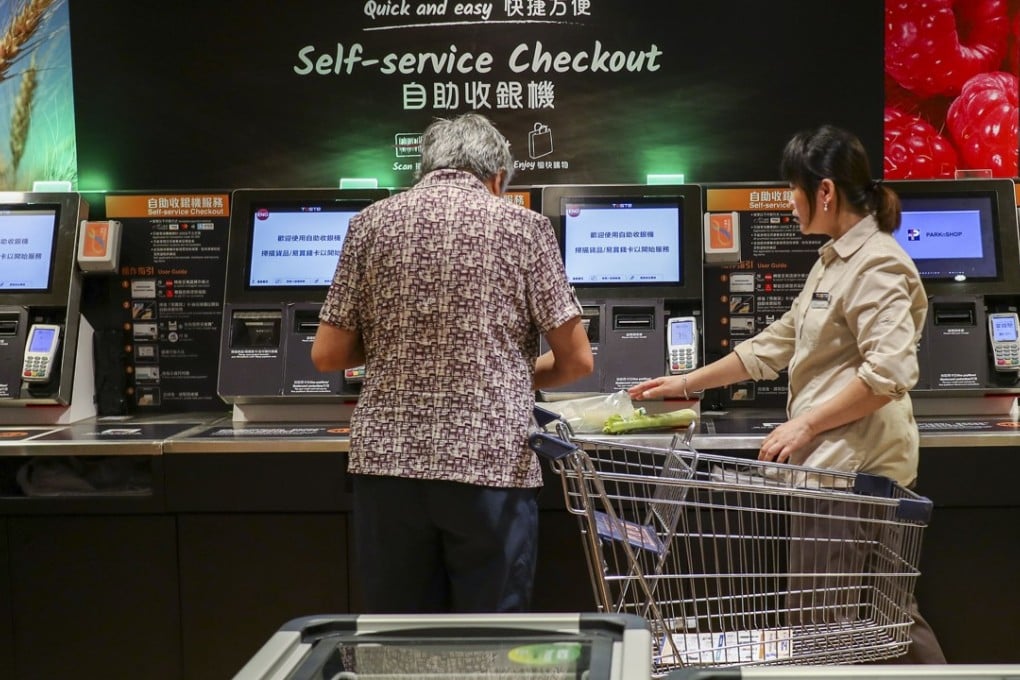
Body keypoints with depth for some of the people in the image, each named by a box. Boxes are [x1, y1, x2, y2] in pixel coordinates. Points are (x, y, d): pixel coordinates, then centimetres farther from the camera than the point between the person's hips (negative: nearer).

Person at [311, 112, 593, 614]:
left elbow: (327, 355, 6)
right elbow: (577, 361, 1)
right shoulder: (523, 225, 1)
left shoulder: (372, 222, 6)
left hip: (388, 461, 2)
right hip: (490, 464, -2)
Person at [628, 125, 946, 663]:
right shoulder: (834, 261, 18)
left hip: (858, 464, -9)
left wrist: (806, 423, -19)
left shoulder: (875, 265, -12)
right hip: (829, 460, 9)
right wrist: (687, 384, 22)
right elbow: (774, 345, 23)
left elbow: (889, 373, -22)